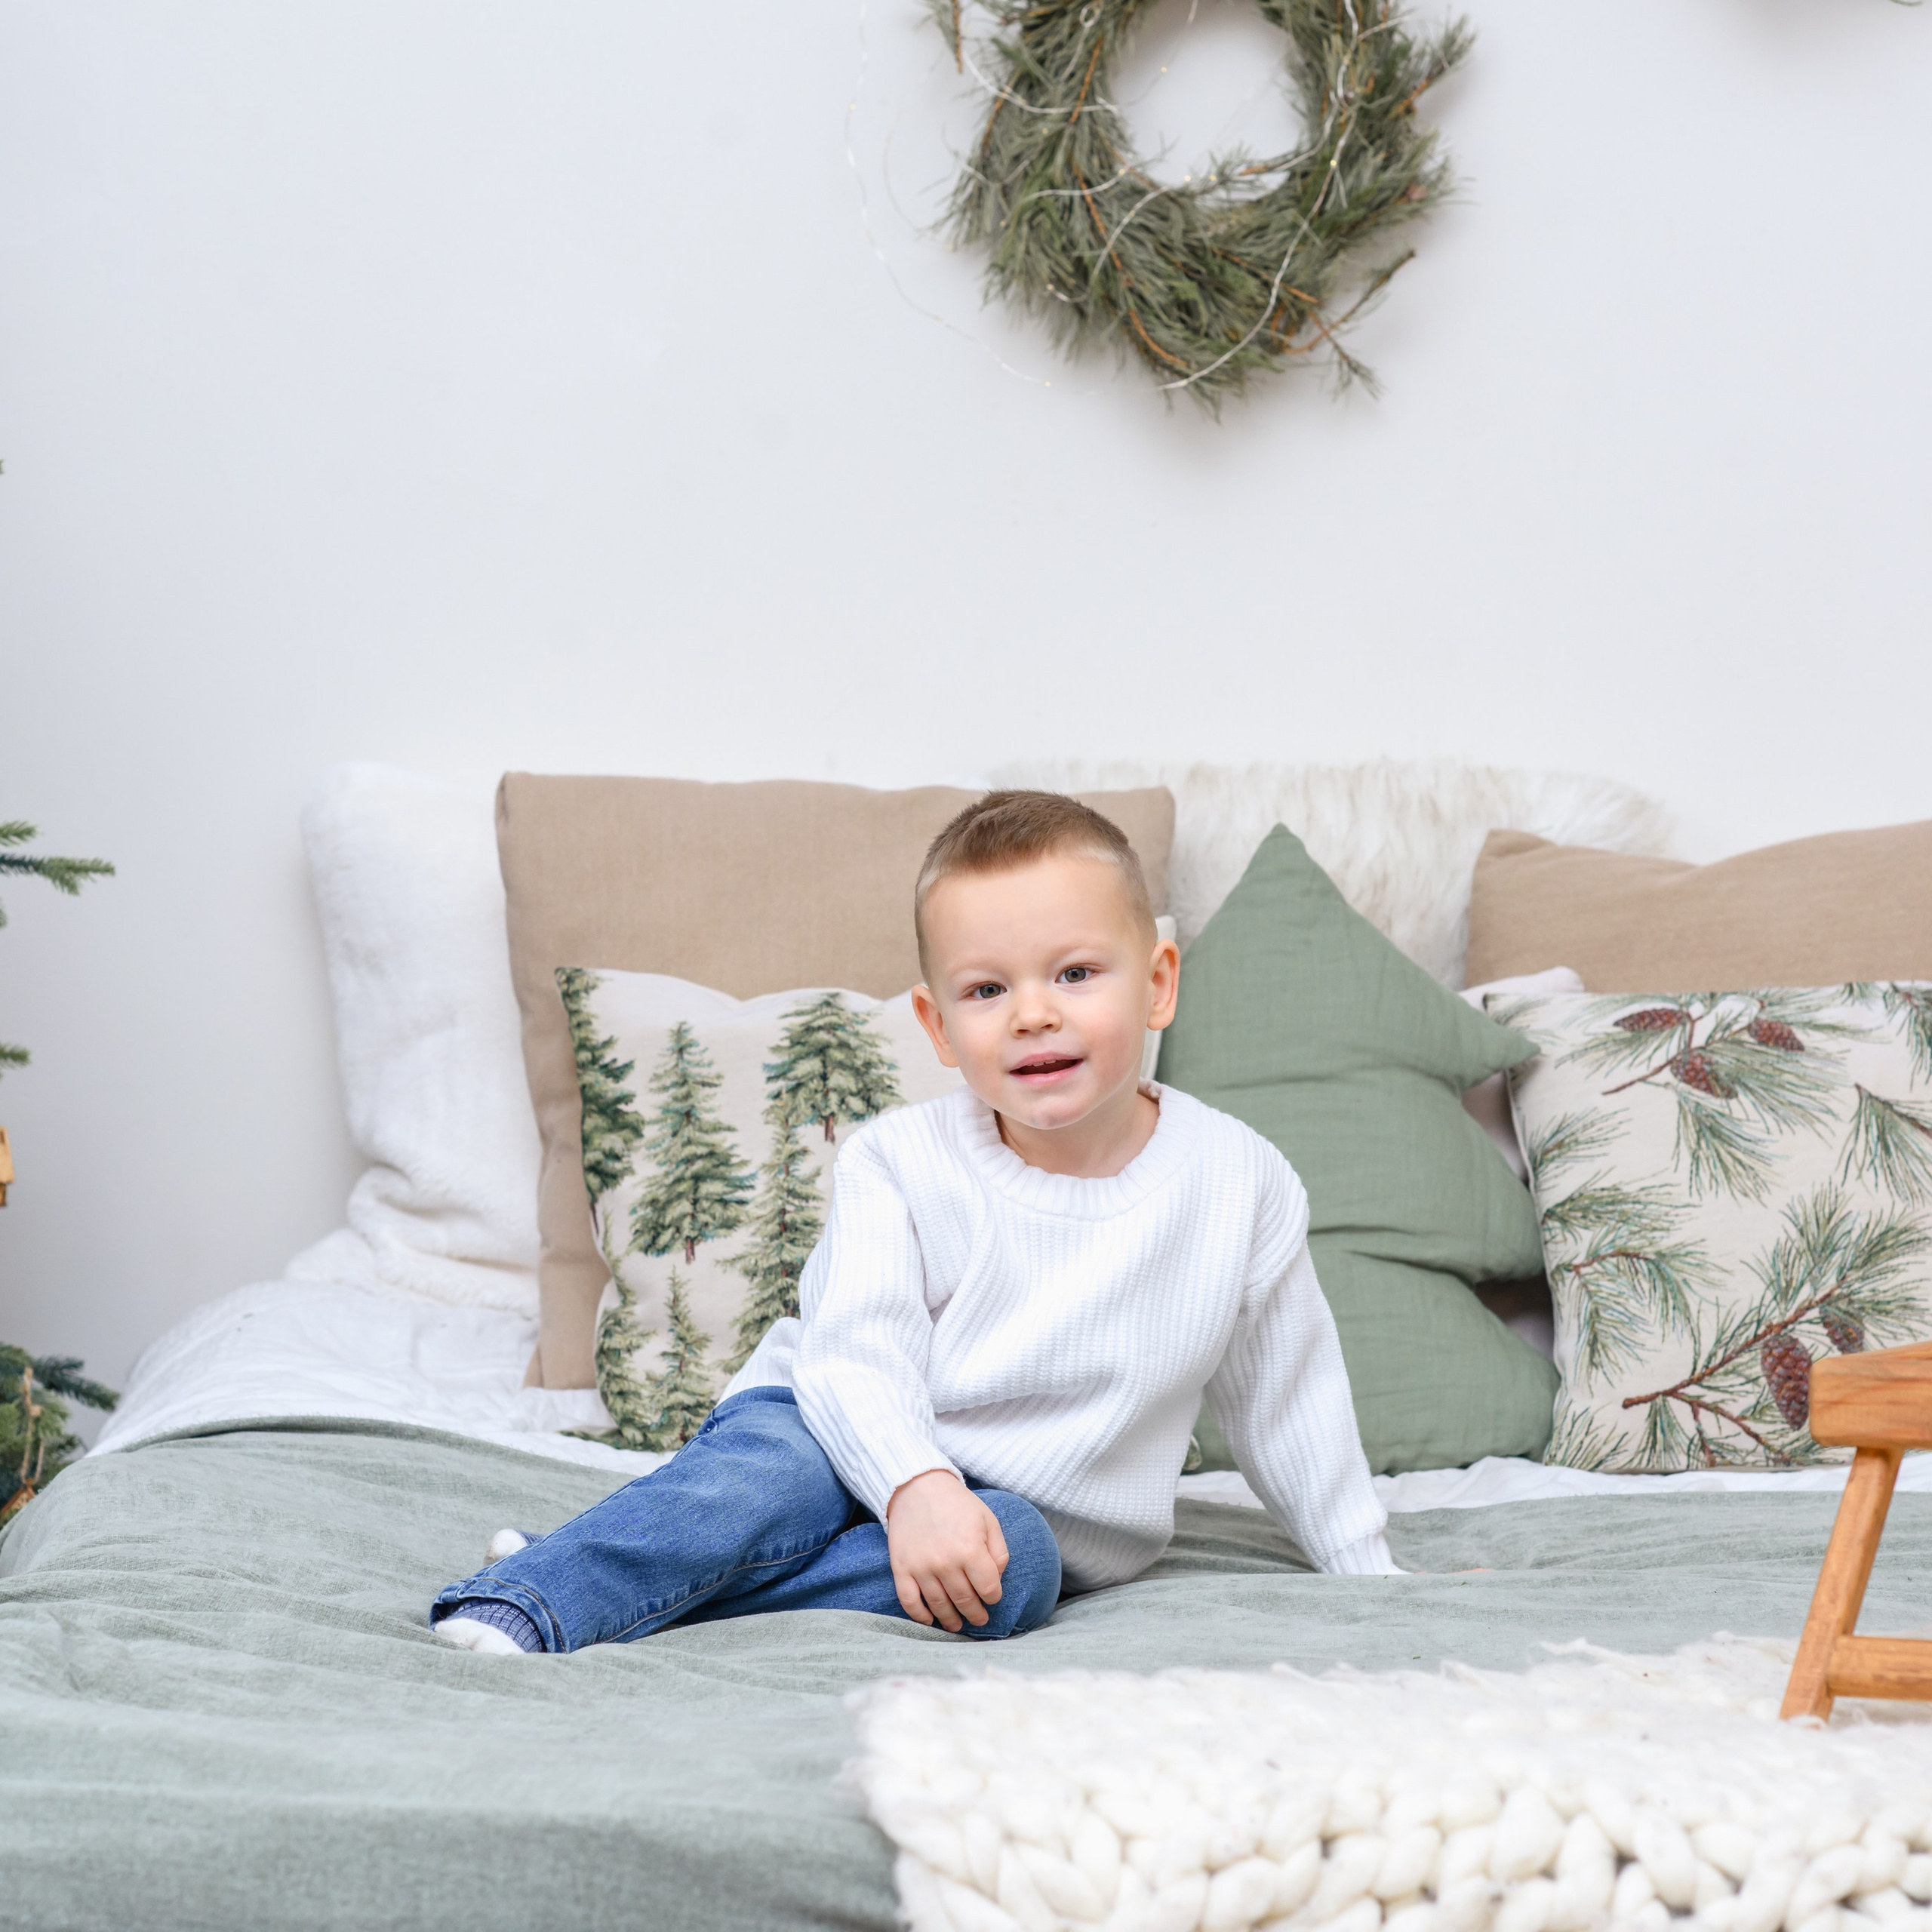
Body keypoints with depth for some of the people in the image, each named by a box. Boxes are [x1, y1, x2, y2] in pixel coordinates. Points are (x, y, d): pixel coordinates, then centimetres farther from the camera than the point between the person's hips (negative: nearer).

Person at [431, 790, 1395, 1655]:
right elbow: (857, 1353, -19)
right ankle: (526, 1600, -41)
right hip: (861, 1441, -1)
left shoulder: (1243, 1187, -5)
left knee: (1021, 1567, -33)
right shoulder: (900, 1163, -9)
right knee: (774, 1467, -34)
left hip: (1036, 1509, 1)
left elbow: (1287, 1397, 9)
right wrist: (918, 1490, -38)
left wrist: (1366, 1570, 15)